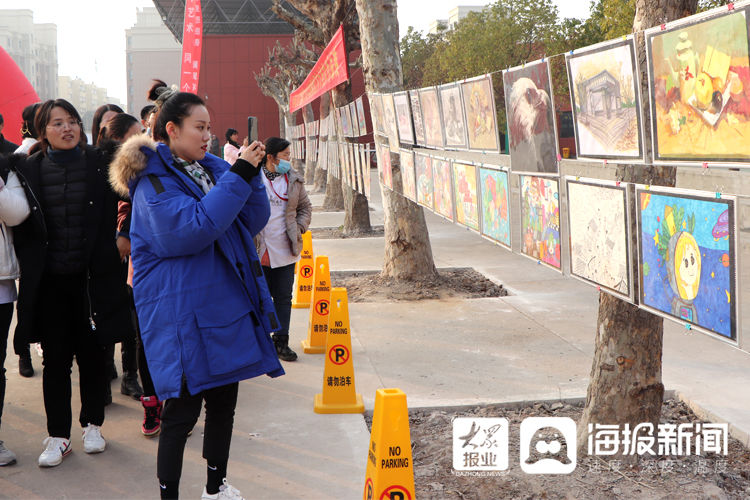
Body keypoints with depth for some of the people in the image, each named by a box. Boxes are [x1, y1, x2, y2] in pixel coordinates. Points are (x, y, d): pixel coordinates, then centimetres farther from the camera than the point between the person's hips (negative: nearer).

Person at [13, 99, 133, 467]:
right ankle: (57, 436, 13)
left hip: (90, 277, 0)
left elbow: (111, 219, 2)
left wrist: (106, 268, -6)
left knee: (91, 354, 9)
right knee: (56, 358, 5)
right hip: (49, 281, 0)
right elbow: (22, 228, 3)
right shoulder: (28, 170, 3)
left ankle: (92, 426, 24)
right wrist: (30, 269, -8)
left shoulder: (99, 164, 2)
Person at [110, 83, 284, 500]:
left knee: (224, 400, 16)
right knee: (183, 410, -4)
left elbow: (254, 221, 9)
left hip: (226, 305, 8)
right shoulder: (153, 179, -11)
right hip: (181, 314, -7)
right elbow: (191, 229, -25)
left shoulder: (213, 168, 11)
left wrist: (253, 175, -7)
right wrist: (238, 177, -24)